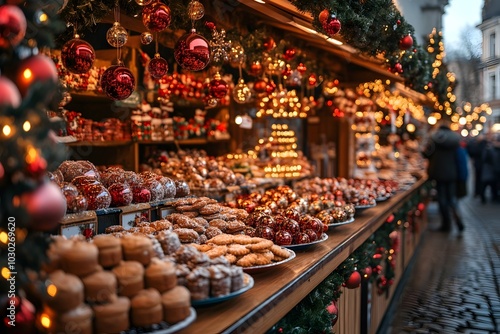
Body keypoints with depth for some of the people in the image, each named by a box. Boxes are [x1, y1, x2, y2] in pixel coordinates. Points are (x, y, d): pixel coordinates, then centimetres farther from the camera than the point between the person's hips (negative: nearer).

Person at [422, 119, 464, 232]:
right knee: (452, 197, 14)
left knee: (442, 197, 6)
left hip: (439, 172, -3)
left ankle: (446, 224, 10)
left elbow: (426, 154, -9)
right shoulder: (455, 138, 0)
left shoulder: (434, 137, -10)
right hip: (452, 173, 3)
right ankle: (457, 217, -5)